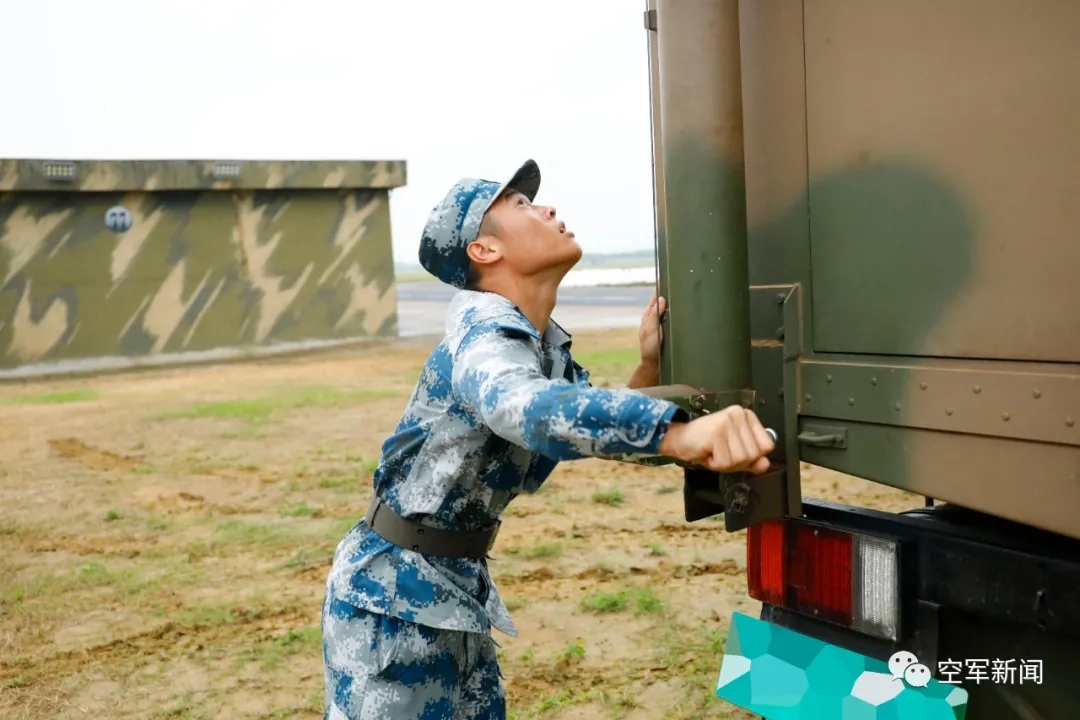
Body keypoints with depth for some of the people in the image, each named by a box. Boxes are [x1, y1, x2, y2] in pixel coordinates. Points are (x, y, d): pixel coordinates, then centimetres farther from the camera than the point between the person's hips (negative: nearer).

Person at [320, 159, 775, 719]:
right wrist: (679, 432, -62)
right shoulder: (483, 332, -25)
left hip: (459, 583, 9)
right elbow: (525, 406, -47)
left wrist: (650, 365, -9)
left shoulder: (548, 347, 3)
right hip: (392, 591, -8)